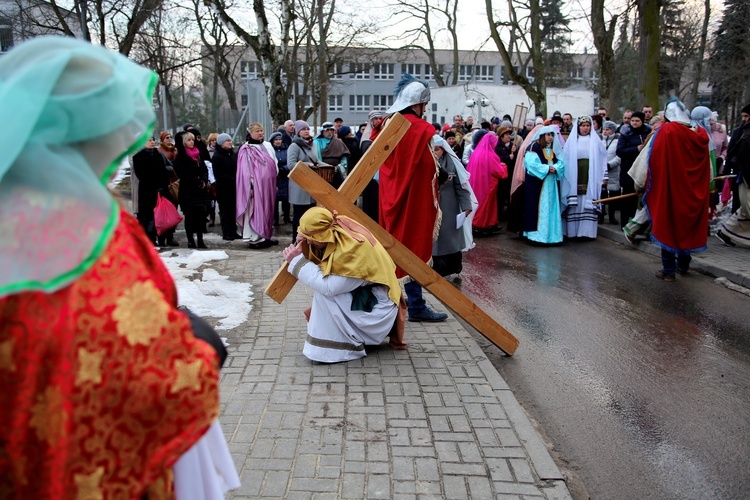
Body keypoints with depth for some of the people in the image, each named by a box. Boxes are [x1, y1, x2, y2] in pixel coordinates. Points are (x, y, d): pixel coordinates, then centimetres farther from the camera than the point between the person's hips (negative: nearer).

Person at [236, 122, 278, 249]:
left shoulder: (267, 146, 13)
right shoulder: (246, 149, -7)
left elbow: (274, 164, 18)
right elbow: (245, 170, -11)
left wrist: (275, 183, 14)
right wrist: (250, 186, -16)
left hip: (268, 184, 7)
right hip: (256, 185, -7)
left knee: (268, 209, 11)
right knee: (256, 209, -4)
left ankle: (266, 236, 21)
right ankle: (254, 239, 1)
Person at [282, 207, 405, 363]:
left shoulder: (353, 248, -30)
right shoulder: (332, 233, -7)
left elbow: (328, 287, -32)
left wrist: (297, 261, -25)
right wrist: (304, 246, -14)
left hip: (376, 308, -9)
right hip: (360, 297, 9)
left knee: (325, 290, -22)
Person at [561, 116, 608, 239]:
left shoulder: (595, 140, 9)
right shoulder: (571, 140, 8)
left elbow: (602, 158, 8)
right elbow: (565, 158, 5)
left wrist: (604, 176, 4)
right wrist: (566, 176, -3)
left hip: (590, 178, 0)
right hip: (575, 178, 0)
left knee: (588, 204, -2)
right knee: (575, 204, 0)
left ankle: (587, 231, 3)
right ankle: (573, 231, 5)